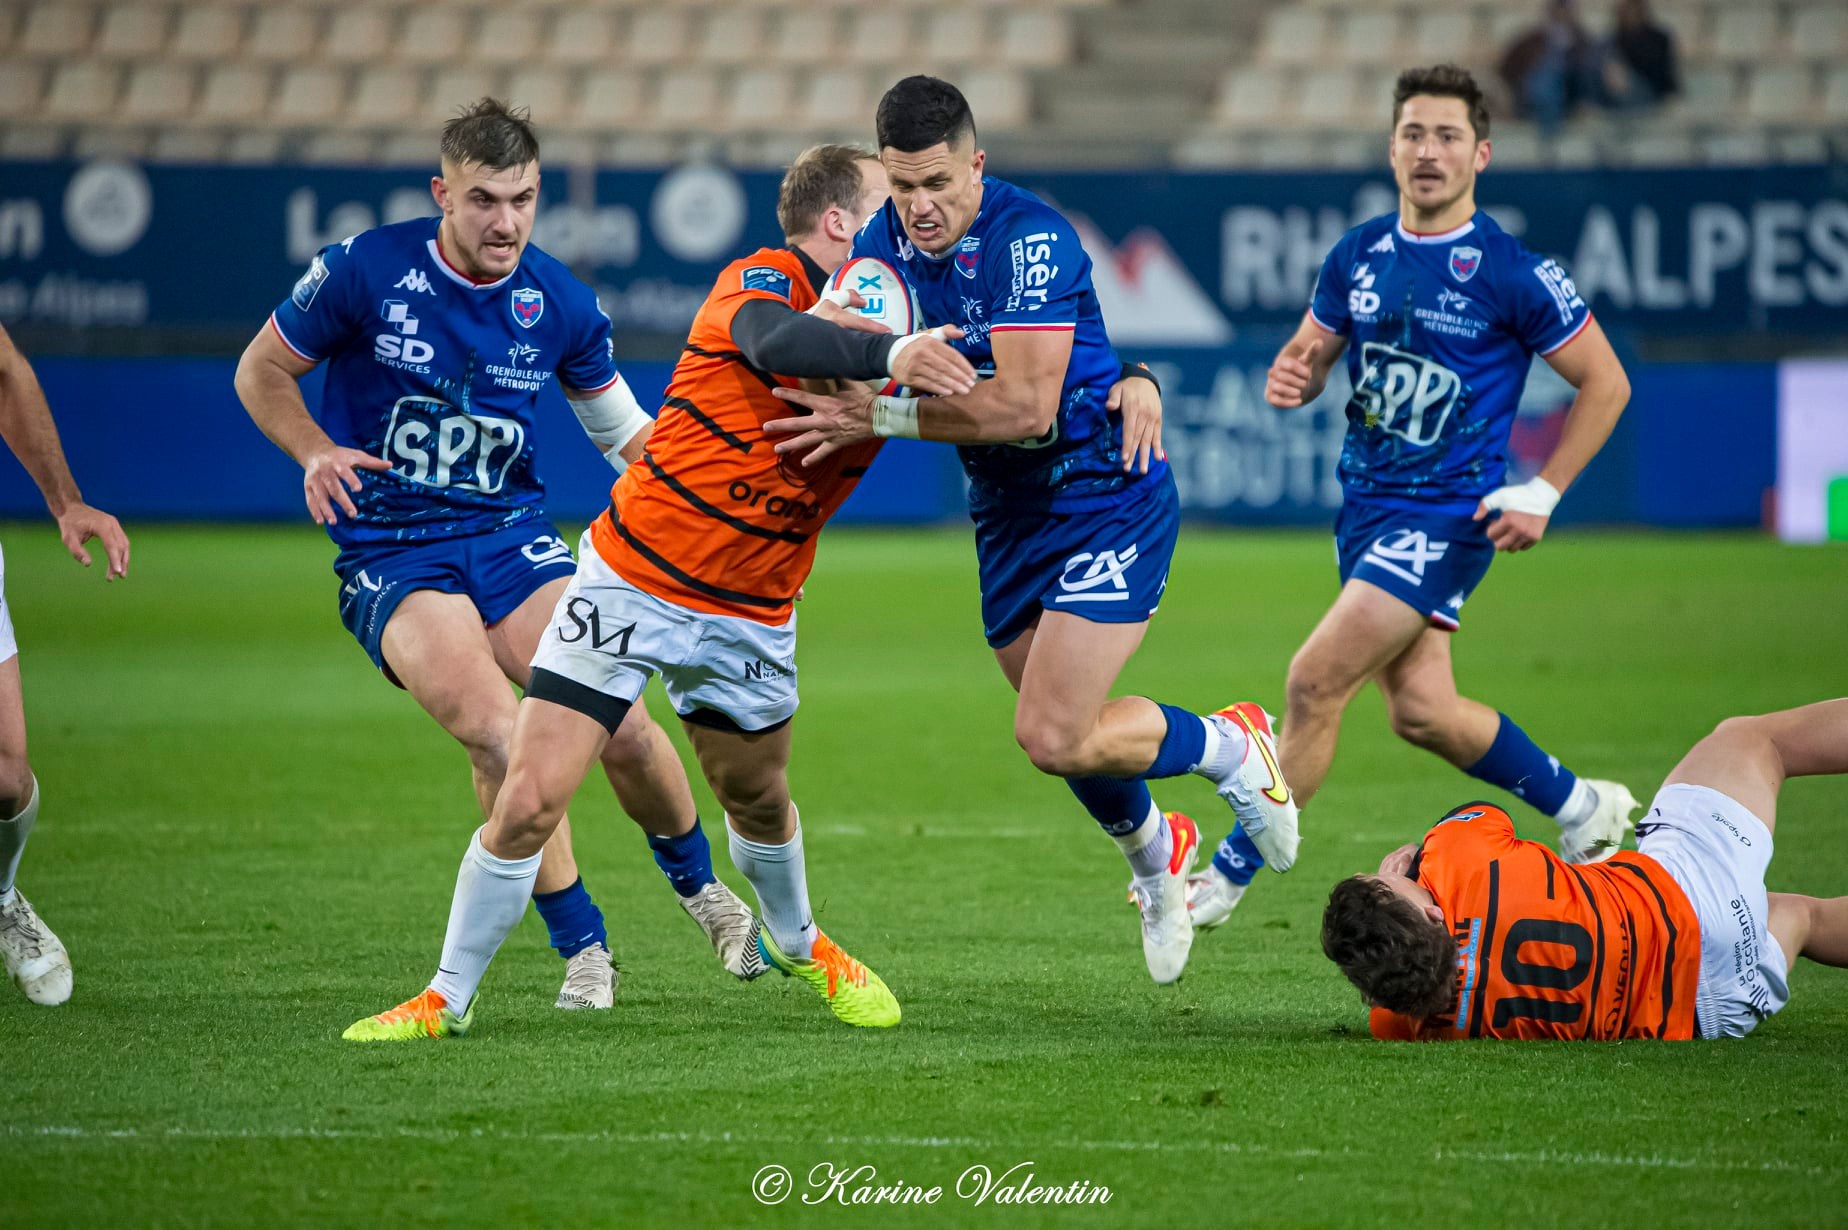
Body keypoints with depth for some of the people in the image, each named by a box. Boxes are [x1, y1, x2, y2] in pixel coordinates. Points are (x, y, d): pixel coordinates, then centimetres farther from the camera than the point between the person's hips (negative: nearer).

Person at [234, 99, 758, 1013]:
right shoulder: (364, 272, -11)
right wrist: (316, 453, -14)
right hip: (390, 554, -3)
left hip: (513, 537, 3)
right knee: (498, 734, -25)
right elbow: (261, 371, 3)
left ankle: (701, 888, 19)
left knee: (621, 725, -13)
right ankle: (582, 948, -7)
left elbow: (624, 432, 12)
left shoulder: (558, 302, -1)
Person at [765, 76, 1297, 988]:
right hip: (1005, 513, 7)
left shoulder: (1029, 239, -24)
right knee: (1067, 732, 15)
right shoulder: (882, 244, -2)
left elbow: (1026, 406, -31)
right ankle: (1154, 854, 46)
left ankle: (1232, 746, 11)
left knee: (1054, 738, -16)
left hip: (1106, 495, -7)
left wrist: (881, 416, -30)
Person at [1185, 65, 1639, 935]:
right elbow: (1308, 356, 16)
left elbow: (1605, 382, -4)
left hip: (1448, 515, -7)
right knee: (1421, 712, 6)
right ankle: (1581, 808, 28)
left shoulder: (1511, 274, -12)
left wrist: (1541, 495, -9)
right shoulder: (1358, 256, 5)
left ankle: (1228, 875, -4)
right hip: (1366, 504, 7)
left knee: (1315, 683, -14)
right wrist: (1290, 379, -9)